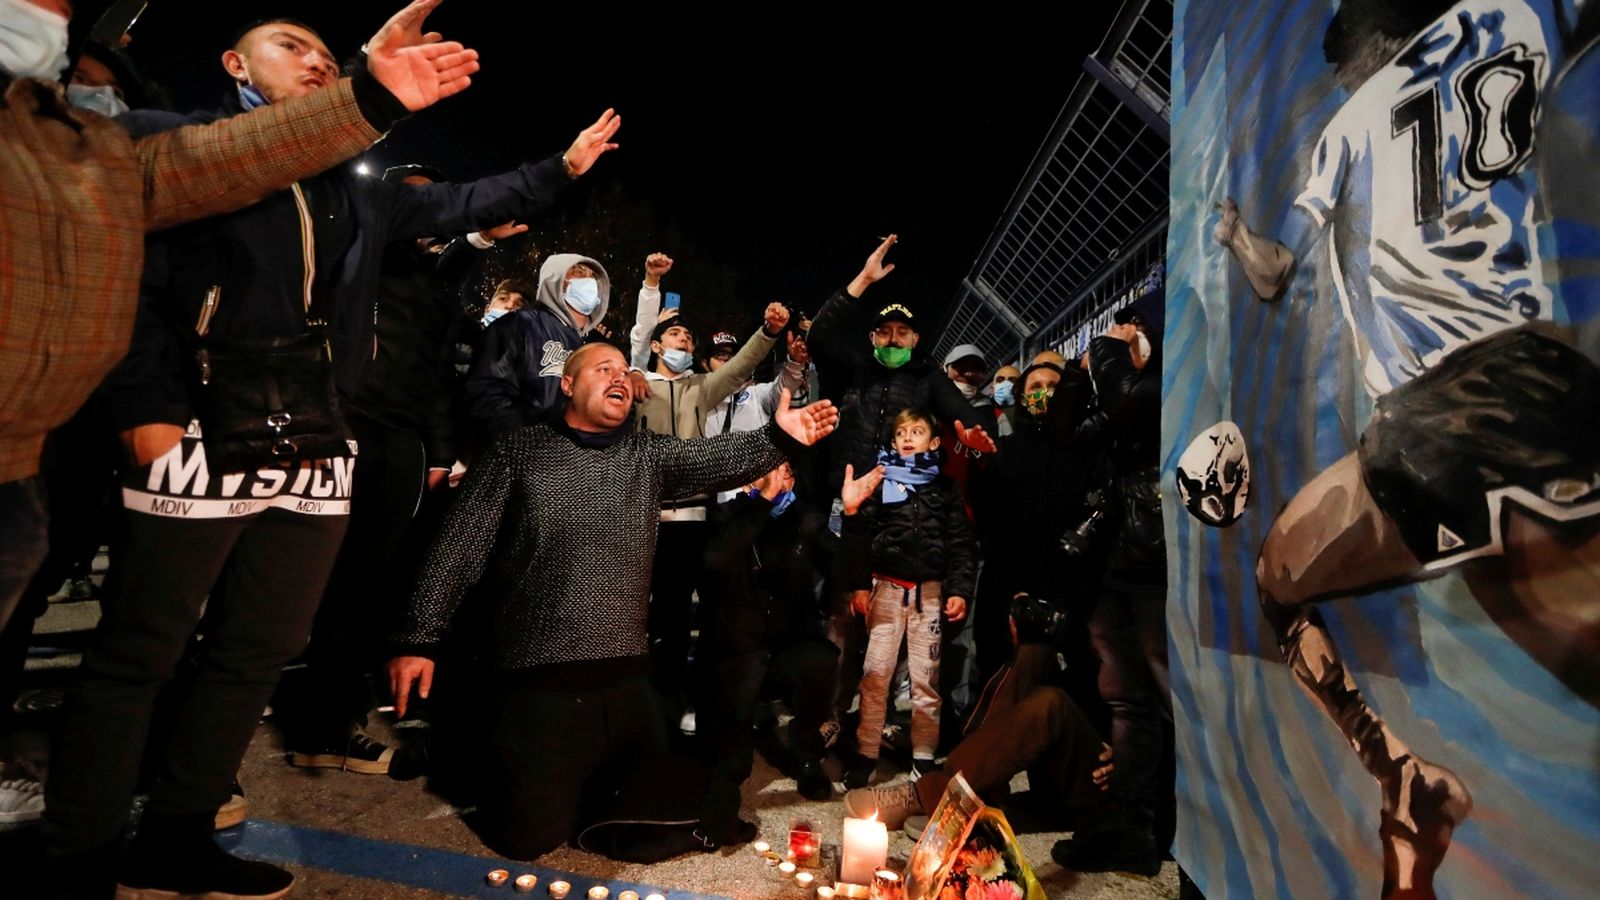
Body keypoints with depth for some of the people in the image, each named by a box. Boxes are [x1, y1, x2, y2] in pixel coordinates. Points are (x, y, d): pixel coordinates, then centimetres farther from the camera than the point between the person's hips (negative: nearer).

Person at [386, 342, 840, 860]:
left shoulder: (648, 456, 8)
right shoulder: (517, 451, 1)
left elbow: (718, 460, -9)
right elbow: (458, 548, 0)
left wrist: (778, 438, -27)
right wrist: (418, 640, -6)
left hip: (626, 682, 3)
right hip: (537, 683, -3)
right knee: (527, 838, 3)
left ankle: (591, 782, 38)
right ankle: (506, 766, 32)